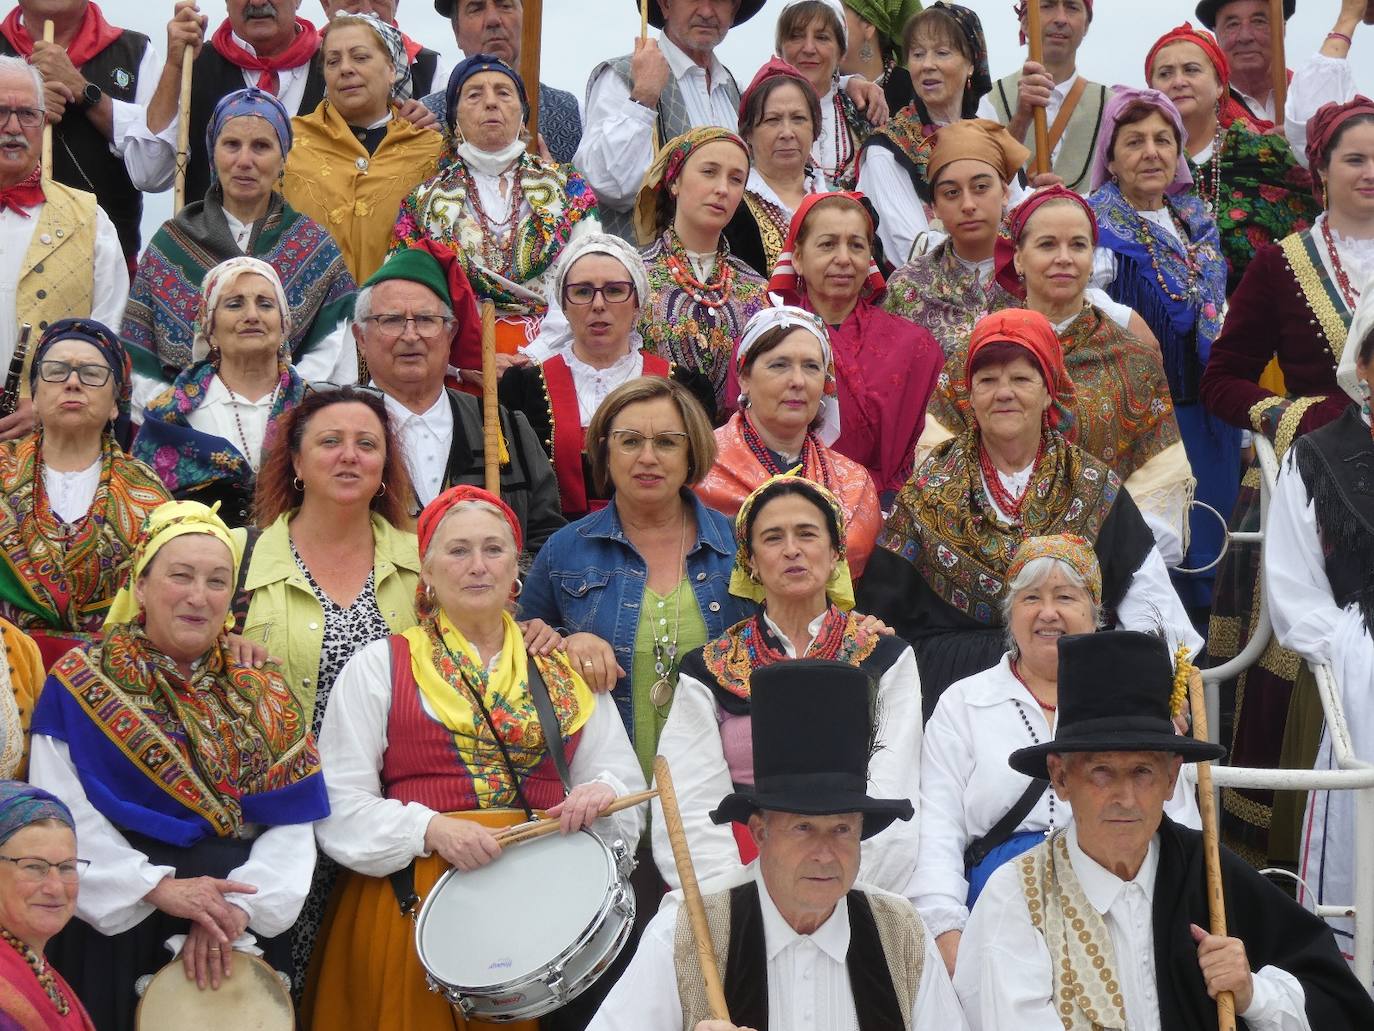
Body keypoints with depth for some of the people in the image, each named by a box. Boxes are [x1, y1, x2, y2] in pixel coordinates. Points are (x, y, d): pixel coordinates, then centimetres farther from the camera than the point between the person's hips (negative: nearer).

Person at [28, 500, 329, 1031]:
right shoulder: (81, 684, -1)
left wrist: (237, 906, -17)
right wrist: (158, 887, -21)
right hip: (113, 929, -3)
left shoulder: (262, 694, 9)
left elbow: (292, 828, 0)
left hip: (242, 933, 3)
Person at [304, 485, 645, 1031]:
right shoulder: (379, 667, 4)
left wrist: (601, 793, -12)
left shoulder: (563, 672, 13)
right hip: (412, 903, -2)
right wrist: (430, 828, -17)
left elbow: (621, 778, 11)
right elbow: (340, 805, -3)